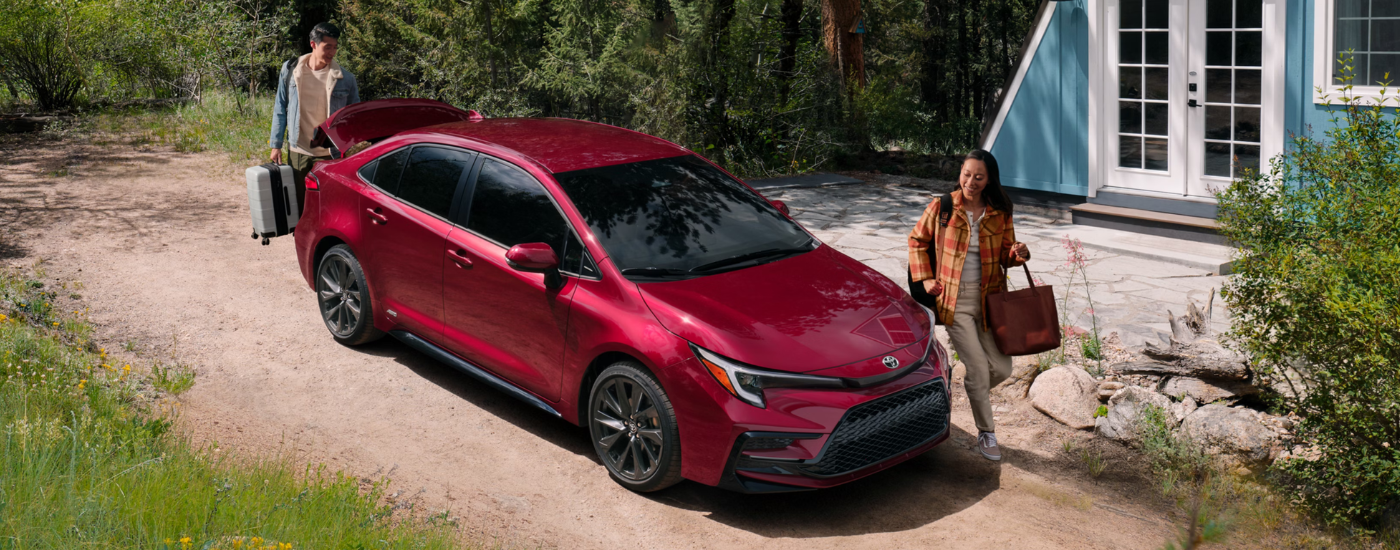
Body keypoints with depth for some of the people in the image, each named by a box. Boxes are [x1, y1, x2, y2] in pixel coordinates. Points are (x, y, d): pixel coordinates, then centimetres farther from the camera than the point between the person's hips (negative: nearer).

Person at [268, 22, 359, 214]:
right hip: (298, 152, 2)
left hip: (331, 154, -1)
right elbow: (280, 109, 9)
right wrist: (276, 145, 5)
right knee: (297, 205, 9)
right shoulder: (290, 70, 2)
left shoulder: (345, 79, -2)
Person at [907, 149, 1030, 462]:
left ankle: (974, 390, 38)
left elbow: (1004, 256, 10)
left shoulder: (1000, 213, 0)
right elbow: (917, 241, 7)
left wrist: (1017, 254, -13)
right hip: (955, 300, -3)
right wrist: (925, 278, -1)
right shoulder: (942, 207, -7)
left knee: (1002, 368, 3)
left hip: (990, 297, 3)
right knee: (978, 369, -6)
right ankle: (986, 433, 14)